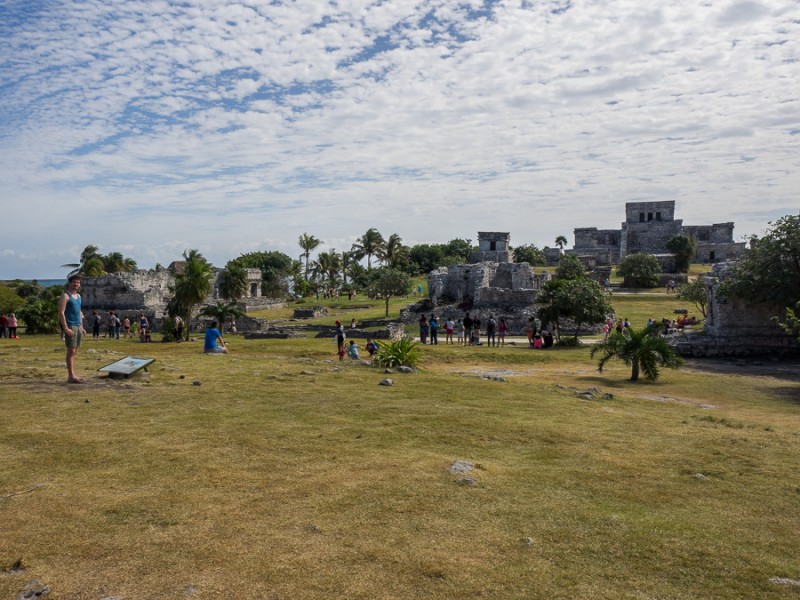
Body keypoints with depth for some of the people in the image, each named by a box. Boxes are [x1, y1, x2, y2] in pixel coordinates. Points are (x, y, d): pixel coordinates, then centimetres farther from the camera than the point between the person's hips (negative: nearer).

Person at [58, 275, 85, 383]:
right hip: (70, 326, -8)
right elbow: (61, 313, -14)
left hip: (78, 326, 8)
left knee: (74, 352, 8)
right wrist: (66, 328, -21)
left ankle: (71, 375, 11)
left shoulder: (78, 296, 18)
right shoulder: (65, 296, -7)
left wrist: (82, 327, 17)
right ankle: (71, 376, -9)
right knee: (71, 351, -9)